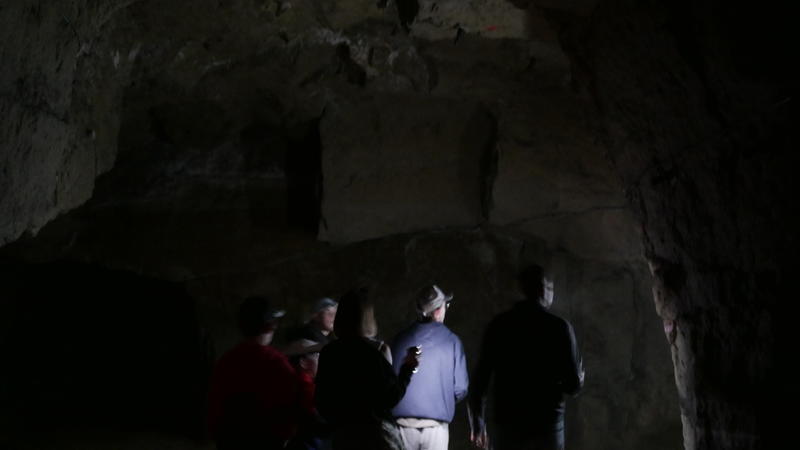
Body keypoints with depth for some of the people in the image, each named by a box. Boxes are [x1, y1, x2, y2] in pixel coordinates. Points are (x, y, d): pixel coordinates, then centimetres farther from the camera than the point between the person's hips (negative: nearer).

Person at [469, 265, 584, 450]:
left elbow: (479, 379, 2)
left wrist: (477, 423, 11)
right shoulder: (559, 327, -5)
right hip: (547, 425, -2)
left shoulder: (498, 325, 2)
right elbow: (574, 385, -5)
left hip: (506, 424, 2)